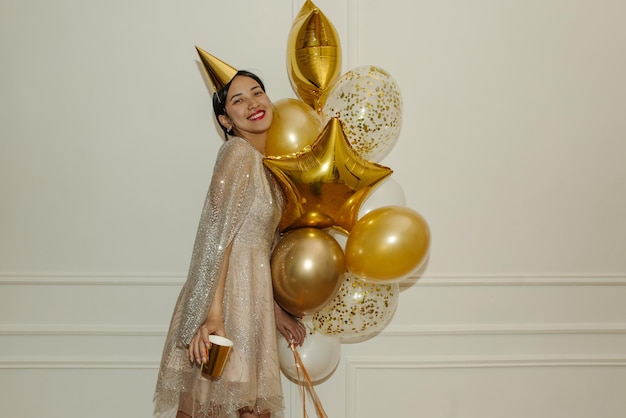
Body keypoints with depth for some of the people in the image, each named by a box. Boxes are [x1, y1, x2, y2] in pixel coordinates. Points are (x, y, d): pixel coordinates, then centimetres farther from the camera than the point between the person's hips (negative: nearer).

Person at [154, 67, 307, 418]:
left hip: (253, 299, 9)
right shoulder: (239, 152, -10)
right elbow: (216, 234, -18)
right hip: (226, 296, -9)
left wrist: (276, 312, 16)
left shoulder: (265, 164, 17)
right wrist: (213, 313, -25)